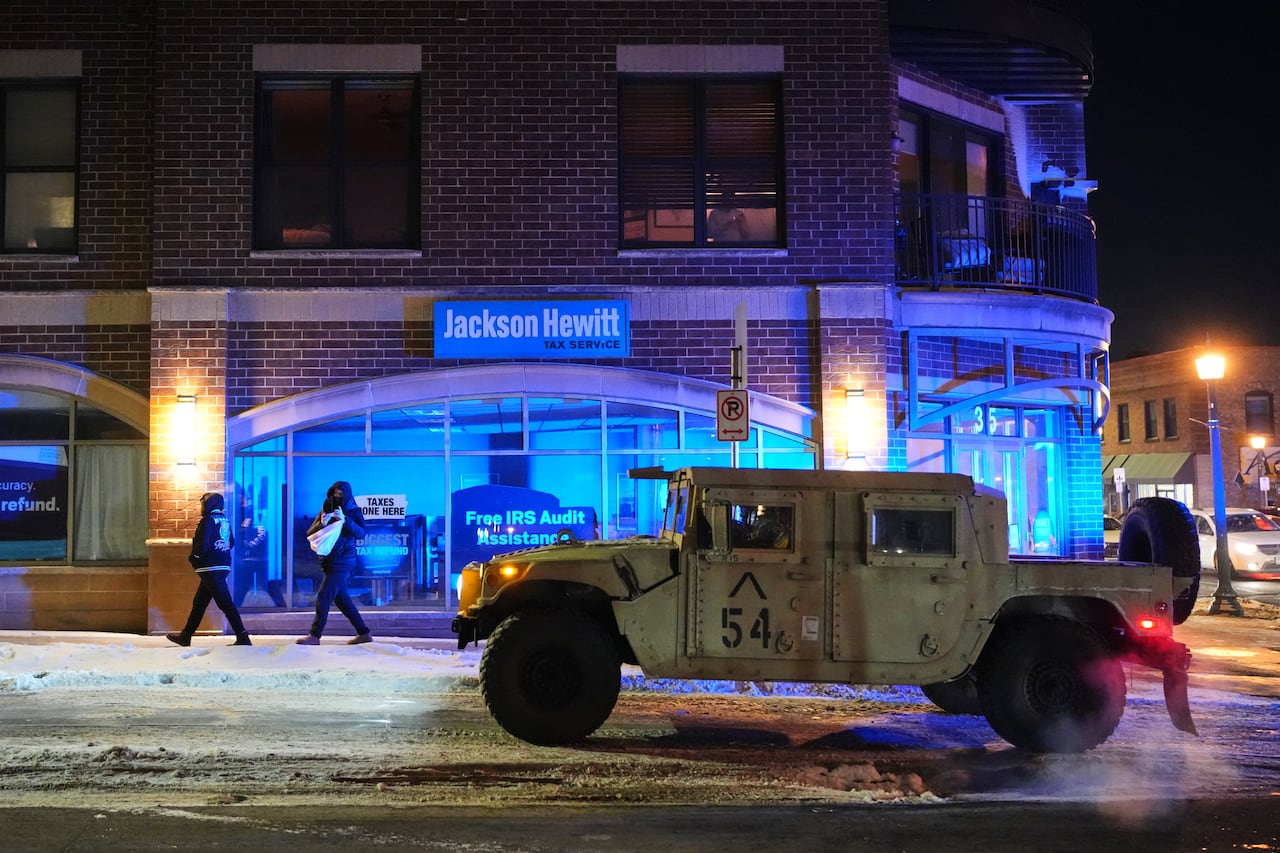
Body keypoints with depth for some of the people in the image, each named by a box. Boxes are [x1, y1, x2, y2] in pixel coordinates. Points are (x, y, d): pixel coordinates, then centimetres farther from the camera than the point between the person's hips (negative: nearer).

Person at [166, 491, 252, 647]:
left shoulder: (208, 521, -12)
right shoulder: (225, 521, 12)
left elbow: (202, 545, -18)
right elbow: (231, 543, 17)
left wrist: (193, 558, -1)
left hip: (210, 569, -9)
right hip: (223, 566, 9)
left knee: (225, 603, -11)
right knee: (199, 602, 18)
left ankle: (242, 638, -14)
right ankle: (186, 635, 27)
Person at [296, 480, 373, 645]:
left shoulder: (353, 512, -3)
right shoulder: (326, 510, 11)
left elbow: (361, 533, -18)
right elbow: (309, 533, 5)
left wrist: (345, 520, -32)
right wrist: (321, 523, -15)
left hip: (342, 562, -7)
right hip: (329, 561, 7)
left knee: (323, 597, -11)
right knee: (341, 598, 9)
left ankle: (315, 636, -7)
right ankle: (363, 633, 16)